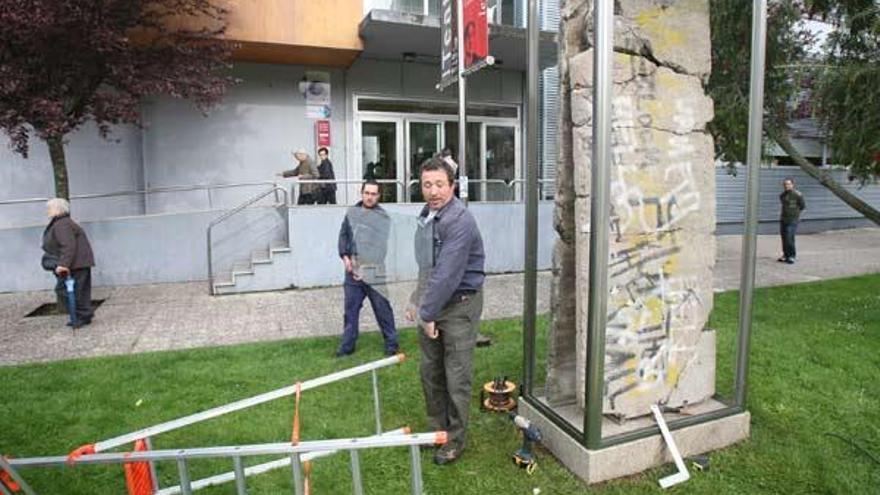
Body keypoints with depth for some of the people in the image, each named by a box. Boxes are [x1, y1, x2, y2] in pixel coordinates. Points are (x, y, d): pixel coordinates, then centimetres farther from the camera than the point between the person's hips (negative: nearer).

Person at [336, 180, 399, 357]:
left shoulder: (383, 218, -5)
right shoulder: (351, 213, 8)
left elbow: (380, 247, -10)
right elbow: (343, 235, 11)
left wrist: (365, 268, -15)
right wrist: (345, 256, -6)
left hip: (373, 272, -3)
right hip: (352, 270, 4)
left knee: (383, 309, 3)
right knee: (350, 309, 11)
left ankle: (391, 343, 18)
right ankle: (347, 345, 23)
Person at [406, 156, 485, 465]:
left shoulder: (460, 221, -22)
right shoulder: (426, 216, 8)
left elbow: (448, 274, -25)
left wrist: (428, 314, -19)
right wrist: (417, 301, 15)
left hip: (458, 304, -8)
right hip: (432, 303, 8)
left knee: (456, 377, 3)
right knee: (430, 371, 17)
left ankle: (455, 440, 20)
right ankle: (437, 429, 34)